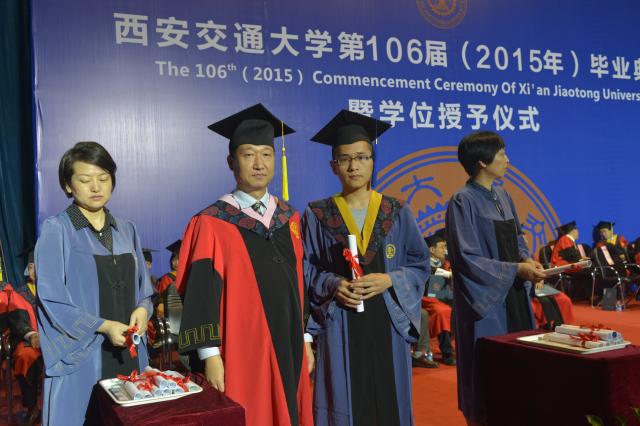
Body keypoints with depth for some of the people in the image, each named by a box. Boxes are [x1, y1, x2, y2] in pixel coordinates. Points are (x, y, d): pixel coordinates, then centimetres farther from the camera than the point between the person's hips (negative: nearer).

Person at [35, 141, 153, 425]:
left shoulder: (126, 230, 9)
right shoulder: (55, 231, -6)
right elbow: (51, 299, -10)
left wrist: (142, 310, -10)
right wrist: (104, 326, -20)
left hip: (128, 355, 4)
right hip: (79, 357, -4)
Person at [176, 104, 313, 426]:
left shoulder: (290, 218, 8)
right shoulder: (212, 224, -8)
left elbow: (300, 282, 13)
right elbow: (201, 294, -11)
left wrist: (305, 339, 12)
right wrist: (211, 356, -15)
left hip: (288, 349, 5)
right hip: (241, 354, -5)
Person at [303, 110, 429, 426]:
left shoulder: (397, 213, 4)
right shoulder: (318, 215, 1)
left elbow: (420, 265, 5)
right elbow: (305, 269, 2)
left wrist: (389, 280, -13)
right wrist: (333, 284, -16)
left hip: (387, 322, 1)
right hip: (339, 326, -1)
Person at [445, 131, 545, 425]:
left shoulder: (503, 196, 10)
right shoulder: (463, 202, -14)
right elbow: (467, 258, -18)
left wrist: (527, 260, -4)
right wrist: (516, 270, -20)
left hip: (514, 294, 8)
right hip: (486, 298, -7)